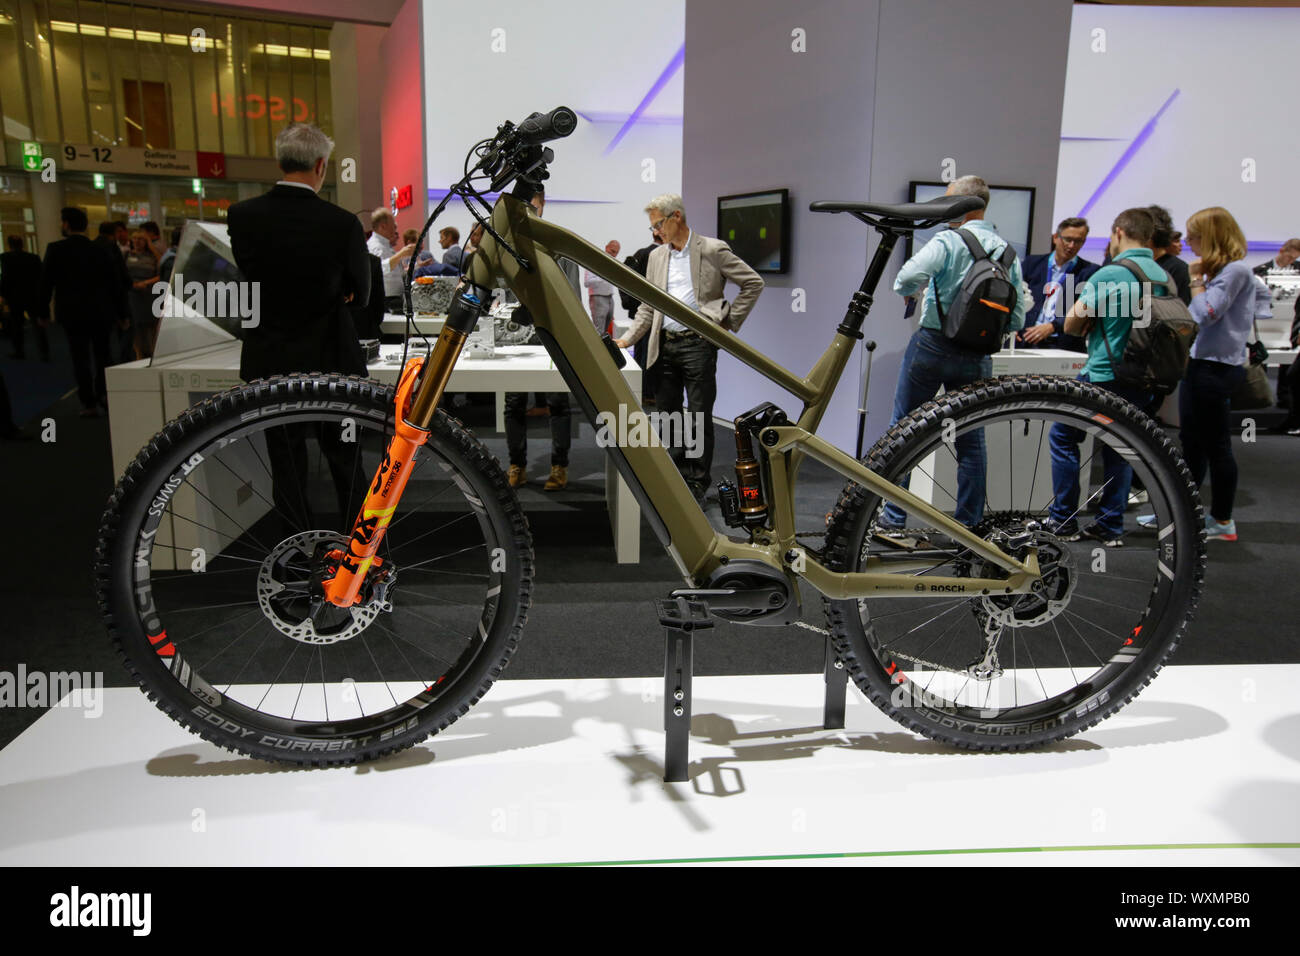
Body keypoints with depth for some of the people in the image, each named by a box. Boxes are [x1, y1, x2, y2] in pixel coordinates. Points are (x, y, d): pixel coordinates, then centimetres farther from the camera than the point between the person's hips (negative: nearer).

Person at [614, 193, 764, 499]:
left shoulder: (712, 250, -4)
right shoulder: (656, 257, 14)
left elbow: (754, 283, 0)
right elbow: (647, 306, 16)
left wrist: (729, 320, -3)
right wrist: (628, 338, 4)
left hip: (698, 344, -6)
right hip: (665, 345, 6)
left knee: (699, 417, -1)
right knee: (667, 414, 9)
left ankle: (697, 484, 9)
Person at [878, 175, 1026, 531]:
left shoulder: (949, 240, -11)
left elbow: (908, 278, -24)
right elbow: (1017, 319, 5)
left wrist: (911, 291, -2)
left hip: (933, 345, -4)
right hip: (977, 357, 4)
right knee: (971, 441, 12)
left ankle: (893, 519, 9)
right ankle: (968, 525, 17)